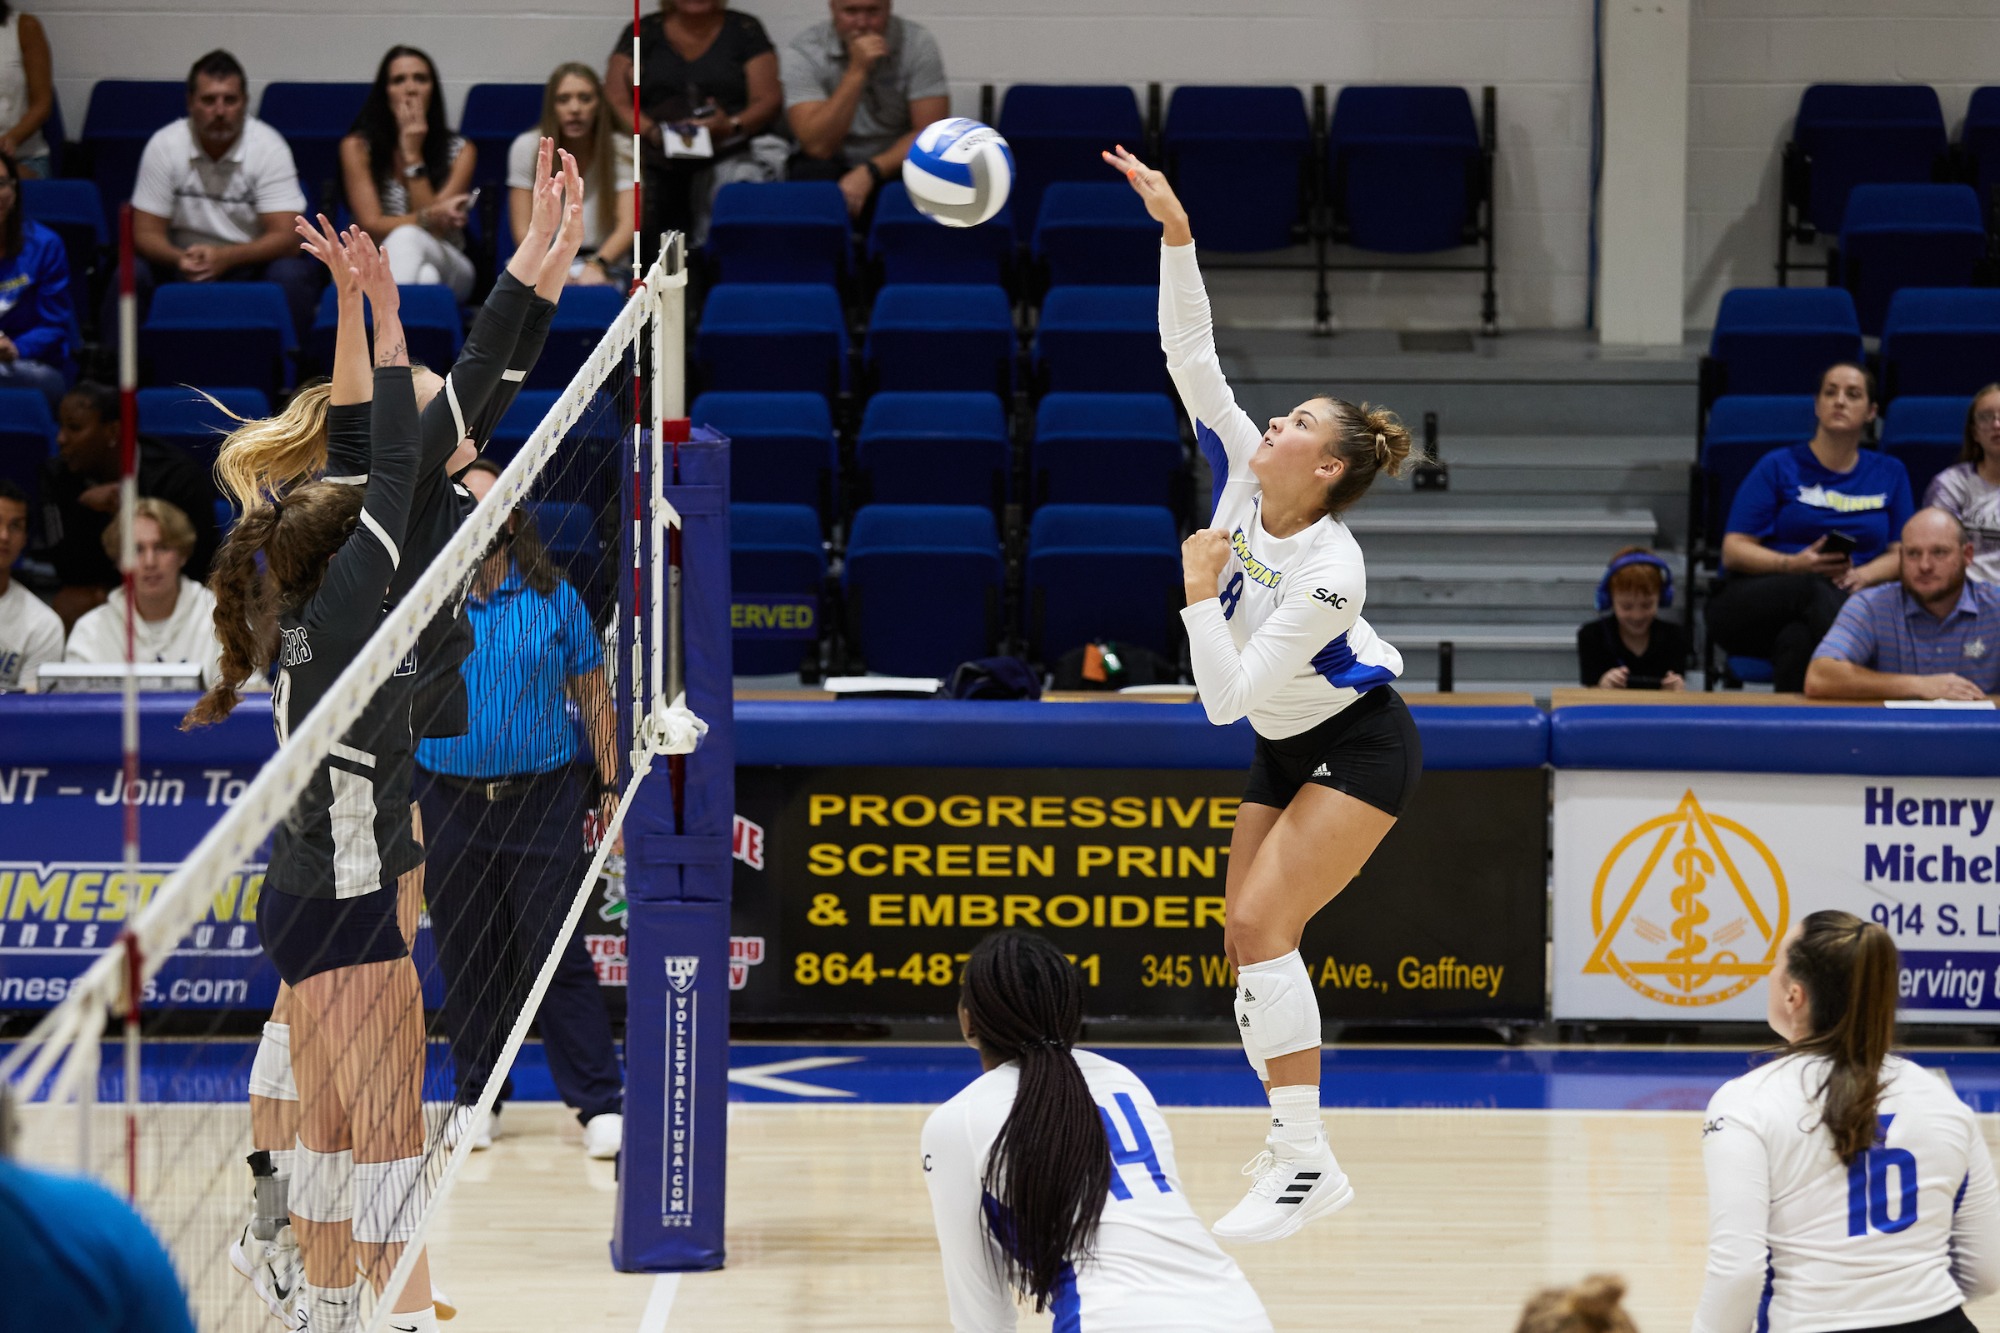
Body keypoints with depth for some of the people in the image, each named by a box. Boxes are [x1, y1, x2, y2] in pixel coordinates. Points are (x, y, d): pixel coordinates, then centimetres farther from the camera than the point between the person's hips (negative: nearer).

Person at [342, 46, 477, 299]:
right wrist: (429, 217, -27)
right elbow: (371, 226, -8)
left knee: (405, 239, -38)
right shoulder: (357, 147, 3)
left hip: (447, 266, 1)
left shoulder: (460, 152, 4)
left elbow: (435, 231, -7)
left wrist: (414, 156, -10)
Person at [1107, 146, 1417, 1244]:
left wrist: (1201, 595, -25)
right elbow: (1190, 356, -11)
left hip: (1360, 748, -9)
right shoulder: (1241, 475, -10)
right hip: (1285, 751, 9)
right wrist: (1175, 234, -19)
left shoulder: (1329, 572, -29)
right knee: (1249, 940, 3)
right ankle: (1294, 1143, 11)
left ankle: (1307, 1164, -21)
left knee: (1262, 923, -21)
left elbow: (1224, 697, -29)